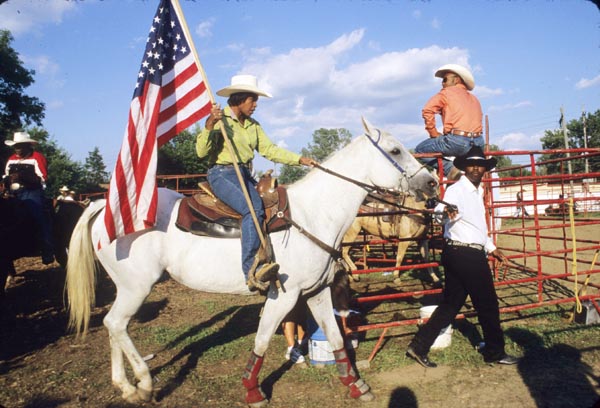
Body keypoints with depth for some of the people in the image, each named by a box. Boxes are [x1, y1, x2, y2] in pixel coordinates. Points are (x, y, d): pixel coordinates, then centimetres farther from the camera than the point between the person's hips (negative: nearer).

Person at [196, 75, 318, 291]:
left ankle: (262, 260, -21)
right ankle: (251, 272, -31)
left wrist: (300, 159, 1)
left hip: (245, 175, 7)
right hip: (221, 174, -7)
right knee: (252, 210, -30)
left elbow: (270, 150, 10)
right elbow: (201, 152, -9)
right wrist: (209, 125, -24)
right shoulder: (220, 120, -2)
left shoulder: (253, 125, 18)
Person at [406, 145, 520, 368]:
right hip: (464, 255, -9)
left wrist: (491, 248, 34)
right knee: (488, 304, 5)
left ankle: (419, 346, 12)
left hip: (472, 254, 9)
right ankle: (495, 352, 23)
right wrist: (446, 211, -58)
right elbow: (442, 208, -35)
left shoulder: (478, 192, 19)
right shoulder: (456, 190, -12)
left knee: (450, 304, 9)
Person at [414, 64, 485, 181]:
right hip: (478, 143, 7)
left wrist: (434, 134, 1)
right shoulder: (475, 99, 26)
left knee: (420, 150, 8)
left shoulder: (447, 92, 8)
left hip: (457, 142, -7)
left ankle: (449, 168, -10)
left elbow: (427, 110, -6)